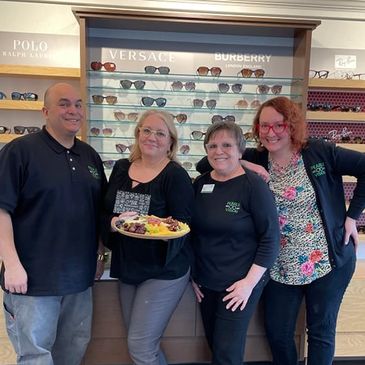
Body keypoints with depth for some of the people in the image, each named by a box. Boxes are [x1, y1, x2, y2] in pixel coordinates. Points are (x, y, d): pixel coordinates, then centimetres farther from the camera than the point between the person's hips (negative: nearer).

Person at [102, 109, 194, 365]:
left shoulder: (176, 176, -13)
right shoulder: (121, 168, 3)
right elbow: (104, 214, 5)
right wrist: (114, 223, -17)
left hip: (164, 271, -5)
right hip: (126, 268, 6)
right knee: (145, 344, 18)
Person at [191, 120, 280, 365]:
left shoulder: (254, 186, -14)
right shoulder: (200, 183, 2)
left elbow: (271, 239, -13)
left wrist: (249, 282, -15)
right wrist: (193, 274, 8)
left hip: (240, 284, -5)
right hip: (206, 283, 5)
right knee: (213, 344, 18)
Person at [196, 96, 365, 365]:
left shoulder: (319, 152, -11)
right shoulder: (254, 161, -5)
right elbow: (205, 164, -5)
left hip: (329, 262, -2)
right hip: (281, 268, 2)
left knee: (321, 332, 14)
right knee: (277, 333, 14)